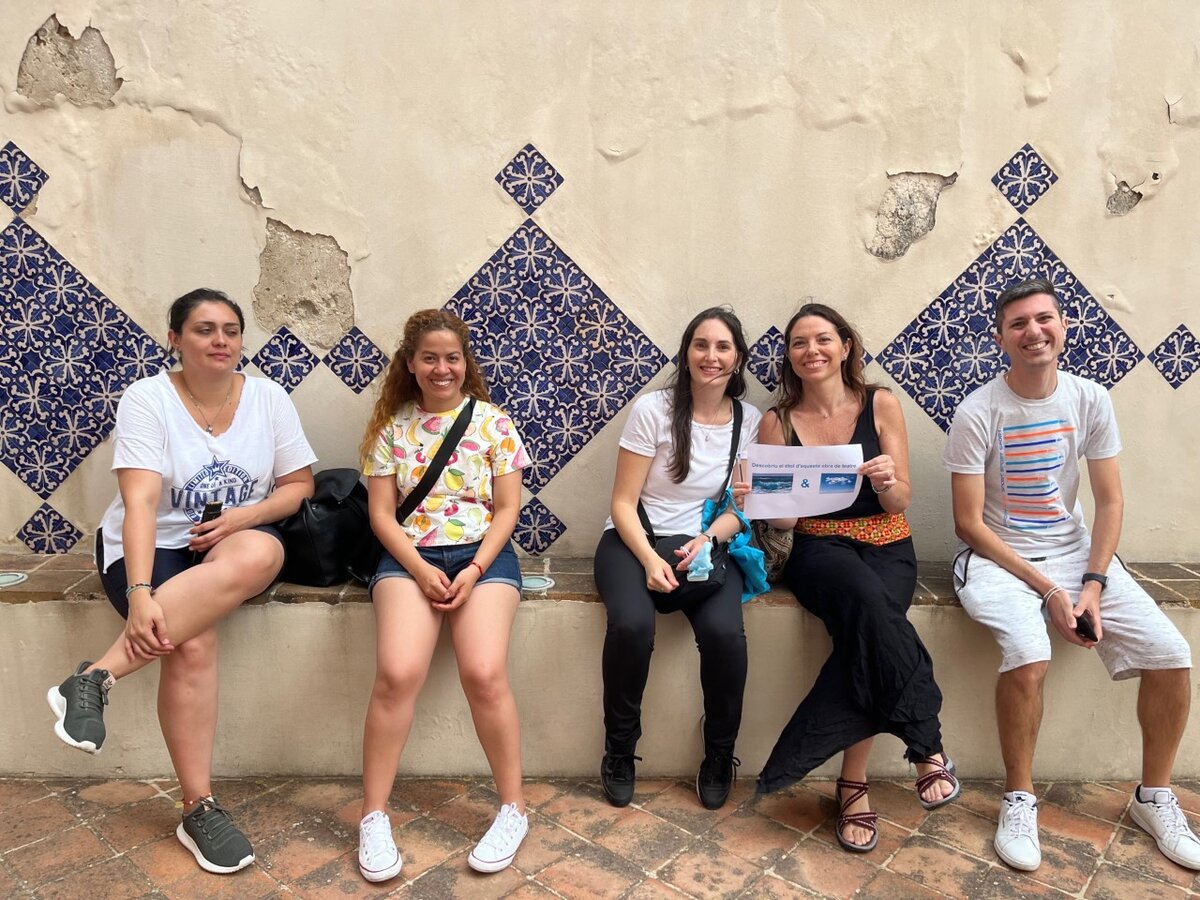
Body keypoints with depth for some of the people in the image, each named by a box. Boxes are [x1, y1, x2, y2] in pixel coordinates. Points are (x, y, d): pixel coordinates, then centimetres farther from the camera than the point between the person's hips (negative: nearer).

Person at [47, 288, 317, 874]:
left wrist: (242, 518, -17)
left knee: (262, 555, -36)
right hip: (152, 545, -2)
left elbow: (298, 484, 2)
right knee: (192, 643, -30)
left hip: (238, 538, 2)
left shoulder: (268, 397, -1)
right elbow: (141, 502, -21)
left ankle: (97, 676, -31)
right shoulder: (147, 398, -10)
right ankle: (198, 809, -15)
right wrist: (139, 593, -32)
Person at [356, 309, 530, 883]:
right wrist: (419, 569, -11)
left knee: (484, 673, -22)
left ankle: (513, 807, 0)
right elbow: (381, 513, 4)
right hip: (409, 556, 1)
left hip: (483, 554, 0)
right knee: (397, 674, -23)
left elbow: (506, 508, 3)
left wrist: (475, 569, -10)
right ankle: (374, 816, -4)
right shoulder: (392, 427, 8)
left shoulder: (492, 422, 6)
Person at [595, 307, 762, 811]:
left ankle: (720, 756, 0)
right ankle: (619, 750, -5)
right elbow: (623, 503, -6)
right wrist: (650, 560, -22)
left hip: (706, 545, 2)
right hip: (634, 541, -2)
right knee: (631, 624, -33)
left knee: (725, 632, -28)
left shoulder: (749, 421, 3)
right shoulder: (652, 410, -7)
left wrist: (708, 538, -14)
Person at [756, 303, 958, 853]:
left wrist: (885, 480, -20)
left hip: (885, 546, 1)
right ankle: (927, 747, -20)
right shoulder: (777, 423, 4)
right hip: (819, 549, 0)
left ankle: (853, 783, -15)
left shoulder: (880, 405, 3)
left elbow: (899, 503, 2)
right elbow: (782, 518, 4)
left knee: (863, 631, -32)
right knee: (867, 599, -35)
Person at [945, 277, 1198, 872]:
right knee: (1028, 655, -31)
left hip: (1075, 552, 5)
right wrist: (1047, 590, -16)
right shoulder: (978, 413, -13)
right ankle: (1019, 799, -7)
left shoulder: (1090, 401, 0)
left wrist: (1093, 584, -10)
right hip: (996, 558, -4)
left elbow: (1109, 501, 3)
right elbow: (969, 523, -12)